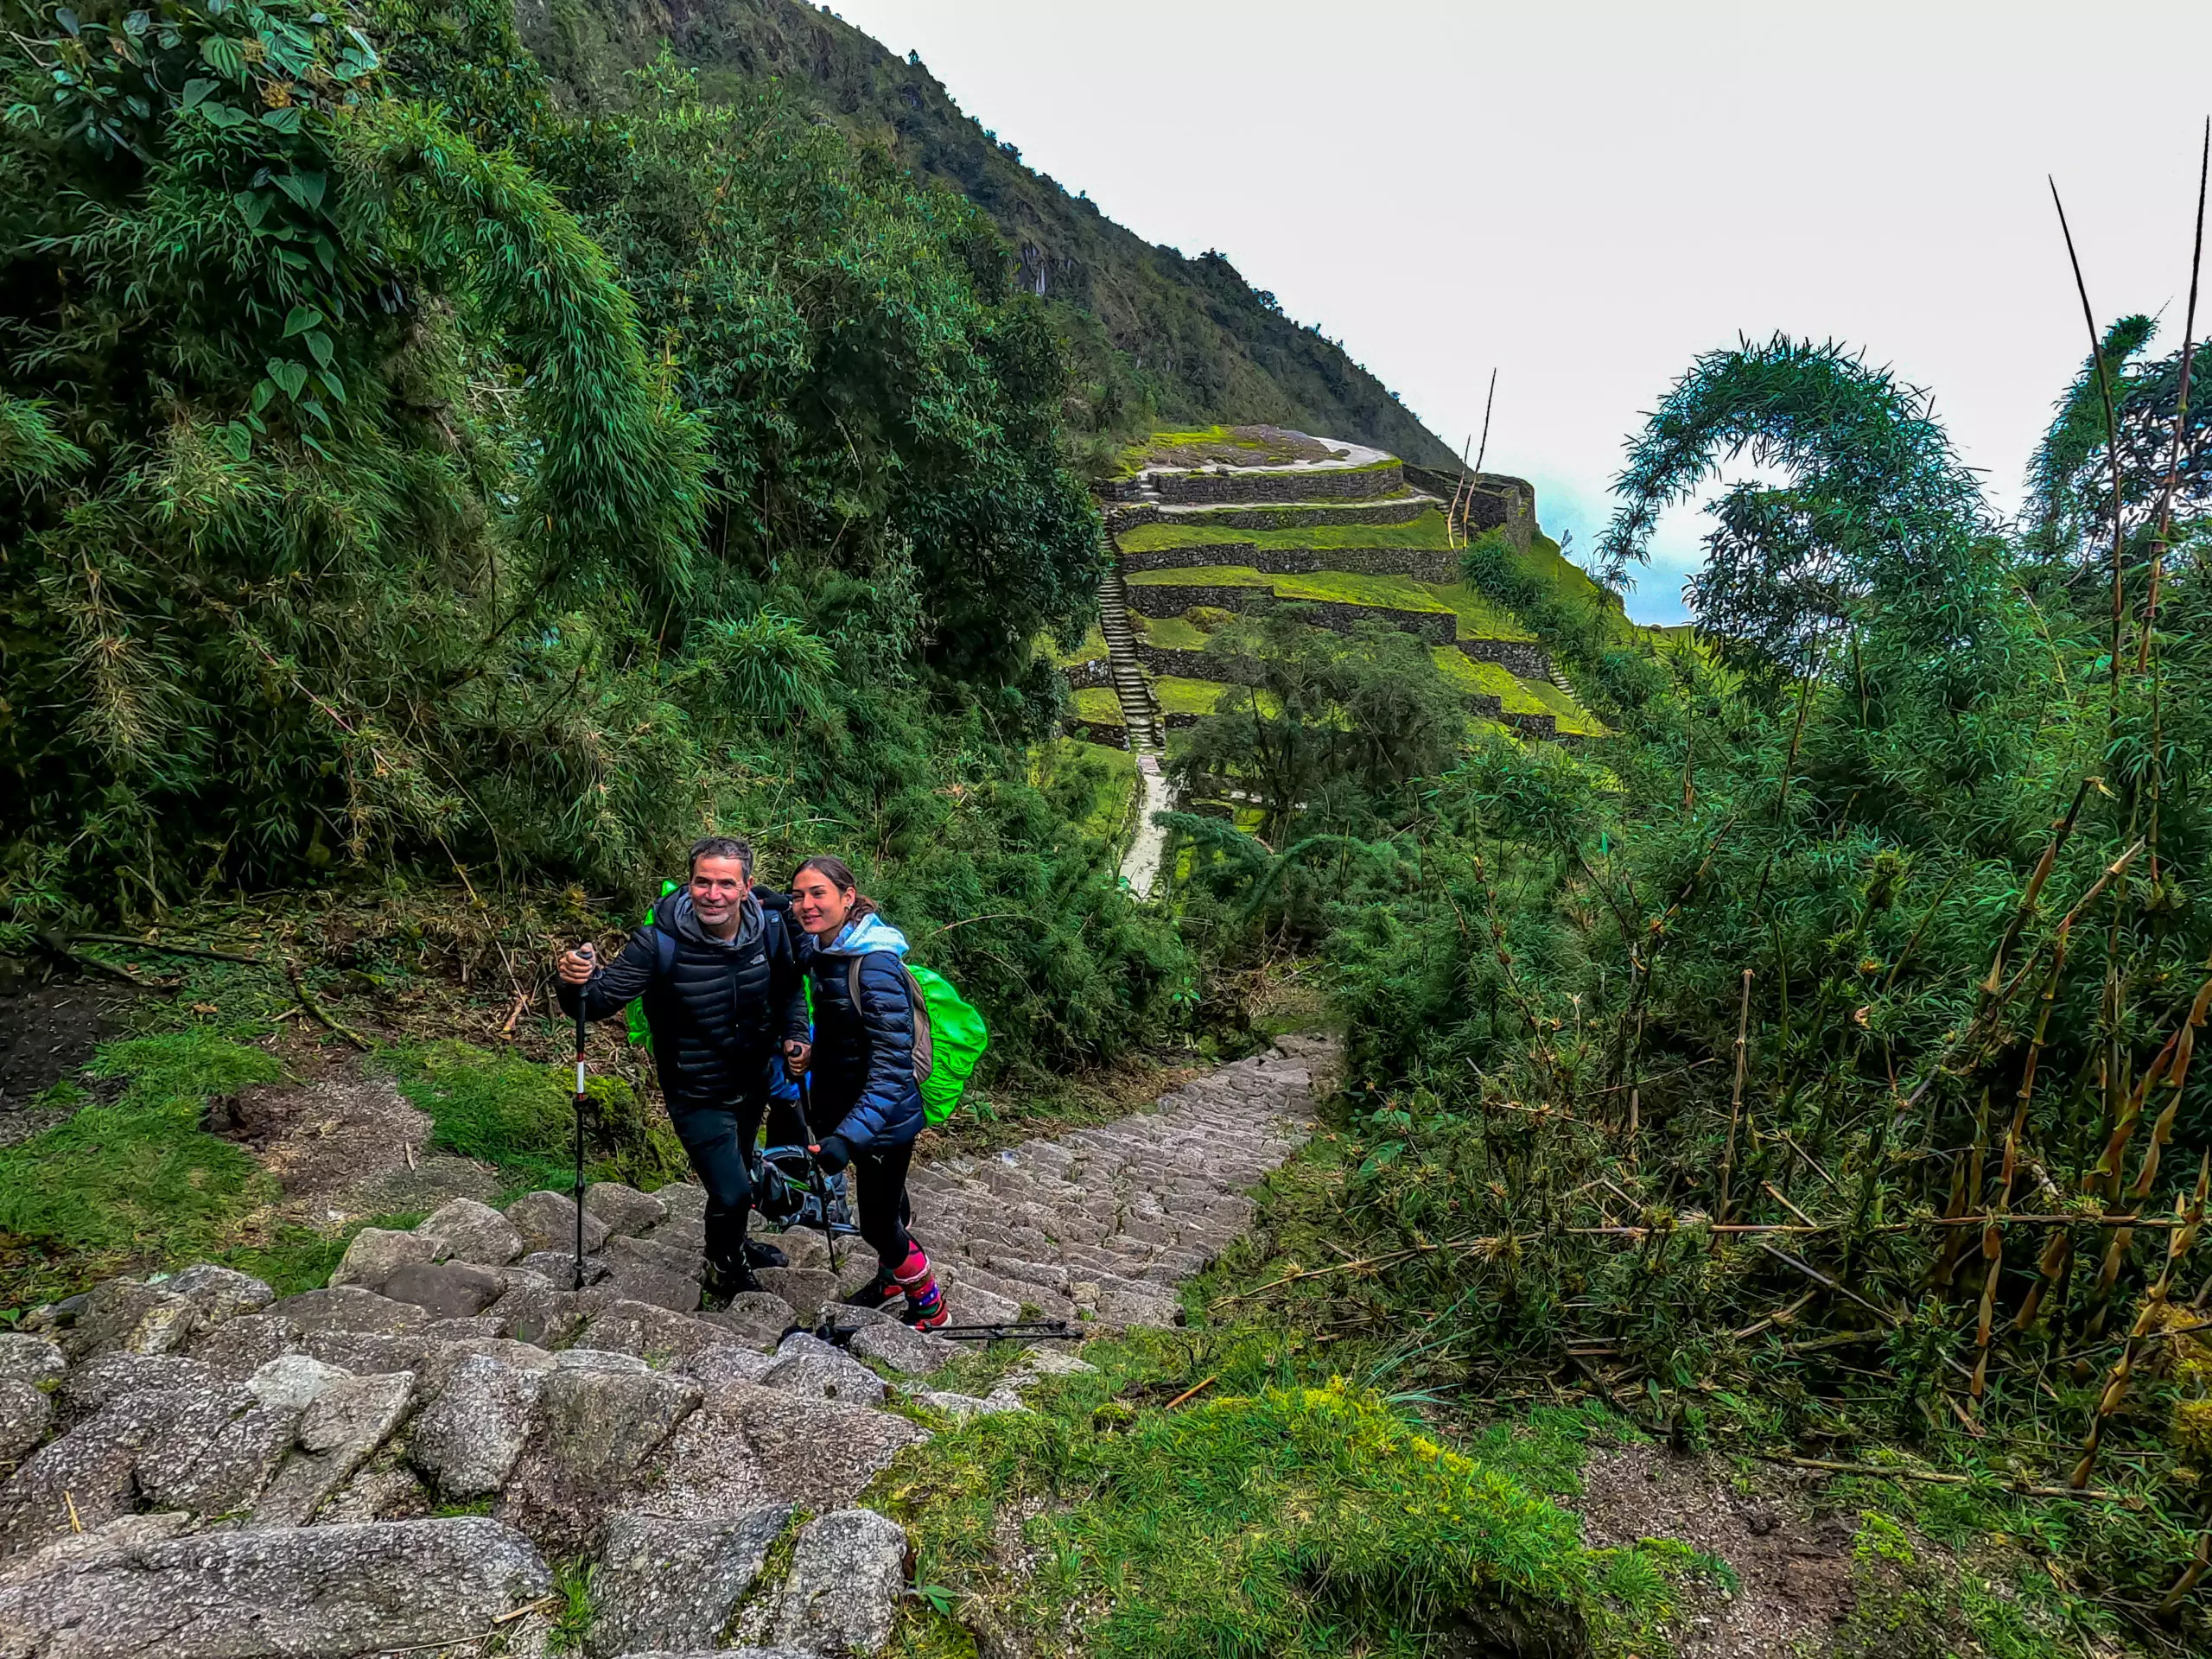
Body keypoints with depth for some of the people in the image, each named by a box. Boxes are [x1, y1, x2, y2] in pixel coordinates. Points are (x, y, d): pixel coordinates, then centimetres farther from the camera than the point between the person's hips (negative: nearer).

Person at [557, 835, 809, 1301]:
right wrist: (578, 983, -45)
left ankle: (733, 1246, 56)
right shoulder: (661, 942, -29)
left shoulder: (770, 926, -16)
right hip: (698, 1095, -5)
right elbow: (604, 997, -25)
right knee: (732, 1193, -10)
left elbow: (789, 983, 4)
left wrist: (795, 1034, -8)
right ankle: (724, 1267, 24)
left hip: (754, 1080, 5)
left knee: (737, 1169, 27)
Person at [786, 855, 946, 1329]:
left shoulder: (875, 965, -30)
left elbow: (891, 1066, -32)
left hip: (884, 1114, -7)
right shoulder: (821, 952, -5)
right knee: (885, 1202, 27)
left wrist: (847, 1137, -40)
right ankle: (893, 1276, 51)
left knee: (878, 1222, 5)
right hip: (846, 1103, 7)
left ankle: (930, 1307, 28)